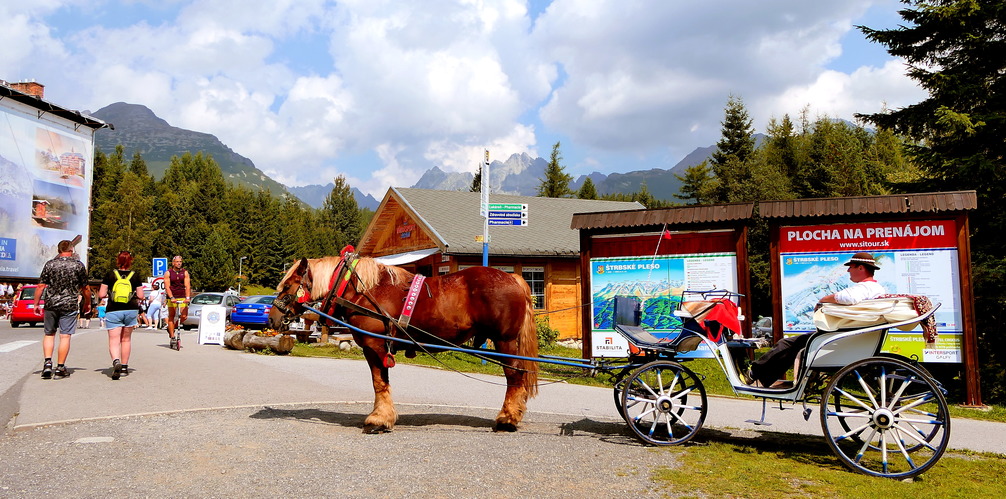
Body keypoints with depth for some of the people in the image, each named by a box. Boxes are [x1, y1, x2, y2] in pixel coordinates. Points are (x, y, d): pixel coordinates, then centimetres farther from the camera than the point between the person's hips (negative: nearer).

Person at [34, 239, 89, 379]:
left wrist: (36, 304, 8)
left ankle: (47, 362, 2)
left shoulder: (50, 264, 2)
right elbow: (85, 288, 6)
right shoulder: (78, 265, 0)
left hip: (51, 304, 2)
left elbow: (41, 286, 0)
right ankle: (60, 367, 6)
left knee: (49, 334, 16)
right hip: (70, 305, -1)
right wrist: (87, 303, 19)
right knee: (65, 336, 2)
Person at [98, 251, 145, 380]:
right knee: (126, 339, 16)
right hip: (131, 310, 2)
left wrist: (107, 294, 18)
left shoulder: (110, 274, -3)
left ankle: (116, 361, -29)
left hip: (113, 311, -2)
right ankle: (124, 367, 22)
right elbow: (140, 296, -1)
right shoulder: (135, 276, -1)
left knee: (114, 340, -3)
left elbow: (101, 295, -4)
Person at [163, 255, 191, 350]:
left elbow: (187, 286, -4)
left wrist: (187, 297, -18)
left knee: (184, 316, -6)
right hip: (172, 298, -2)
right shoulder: (168, 273, -2)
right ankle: (172, 337, 6)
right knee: (171, 316, 1)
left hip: (182, 298, 2)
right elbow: (167, 287, -10)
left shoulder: (185, 272, 3)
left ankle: (172, 328, 22)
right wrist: (172, 297, -24)